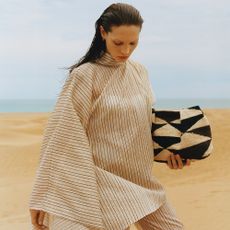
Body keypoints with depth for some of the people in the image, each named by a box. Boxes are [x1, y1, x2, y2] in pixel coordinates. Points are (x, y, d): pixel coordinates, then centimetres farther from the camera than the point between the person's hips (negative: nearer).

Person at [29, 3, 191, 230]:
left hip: (141, 179, 7)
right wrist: (44, 197, -17)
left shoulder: (139, 71, 5)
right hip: (105, 182, -7)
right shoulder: (85, 76, -14)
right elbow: (63, 136, -16)